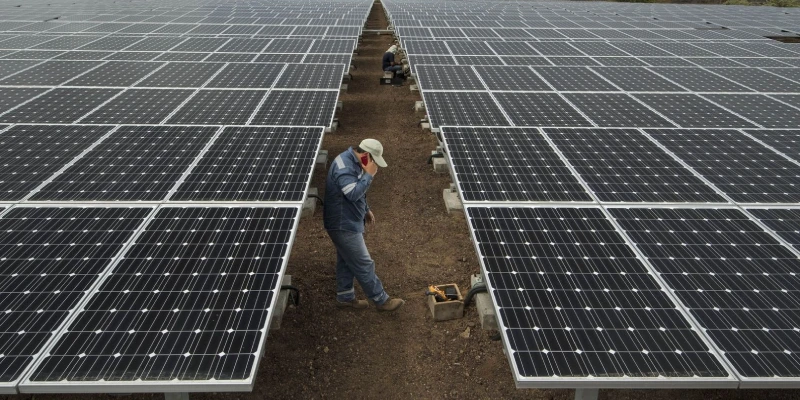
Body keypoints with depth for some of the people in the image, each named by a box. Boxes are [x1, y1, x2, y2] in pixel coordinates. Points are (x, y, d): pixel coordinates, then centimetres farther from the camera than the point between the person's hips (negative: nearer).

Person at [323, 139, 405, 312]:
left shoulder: (353, 162, 8)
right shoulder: (344, 166, -26)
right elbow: (353, 193, -36)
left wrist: (366, 209, 21)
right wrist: (369, 175, -27)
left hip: (347, 222, 10)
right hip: (344, 225, -10)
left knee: (347, 261, 20)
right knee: (364, 265, 0)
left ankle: (345, 297, 33)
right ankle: (381, 300, 10)